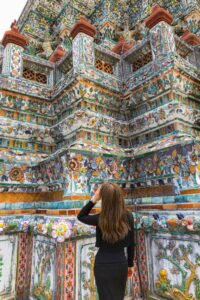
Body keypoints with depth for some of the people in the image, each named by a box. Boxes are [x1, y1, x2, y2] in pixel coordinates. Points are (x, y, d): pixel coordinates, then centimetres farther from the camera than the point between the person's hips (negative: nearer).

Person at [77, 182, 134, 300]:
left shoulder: (100, 219, -21)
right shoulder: (128, 216, -11)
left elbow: (81, 216, -1)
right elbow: (131, 243, 0)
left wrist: (94, 199, -11)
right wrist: (130, 264, 14)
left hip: (103, 265, -4)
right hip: (121, 263, 4)